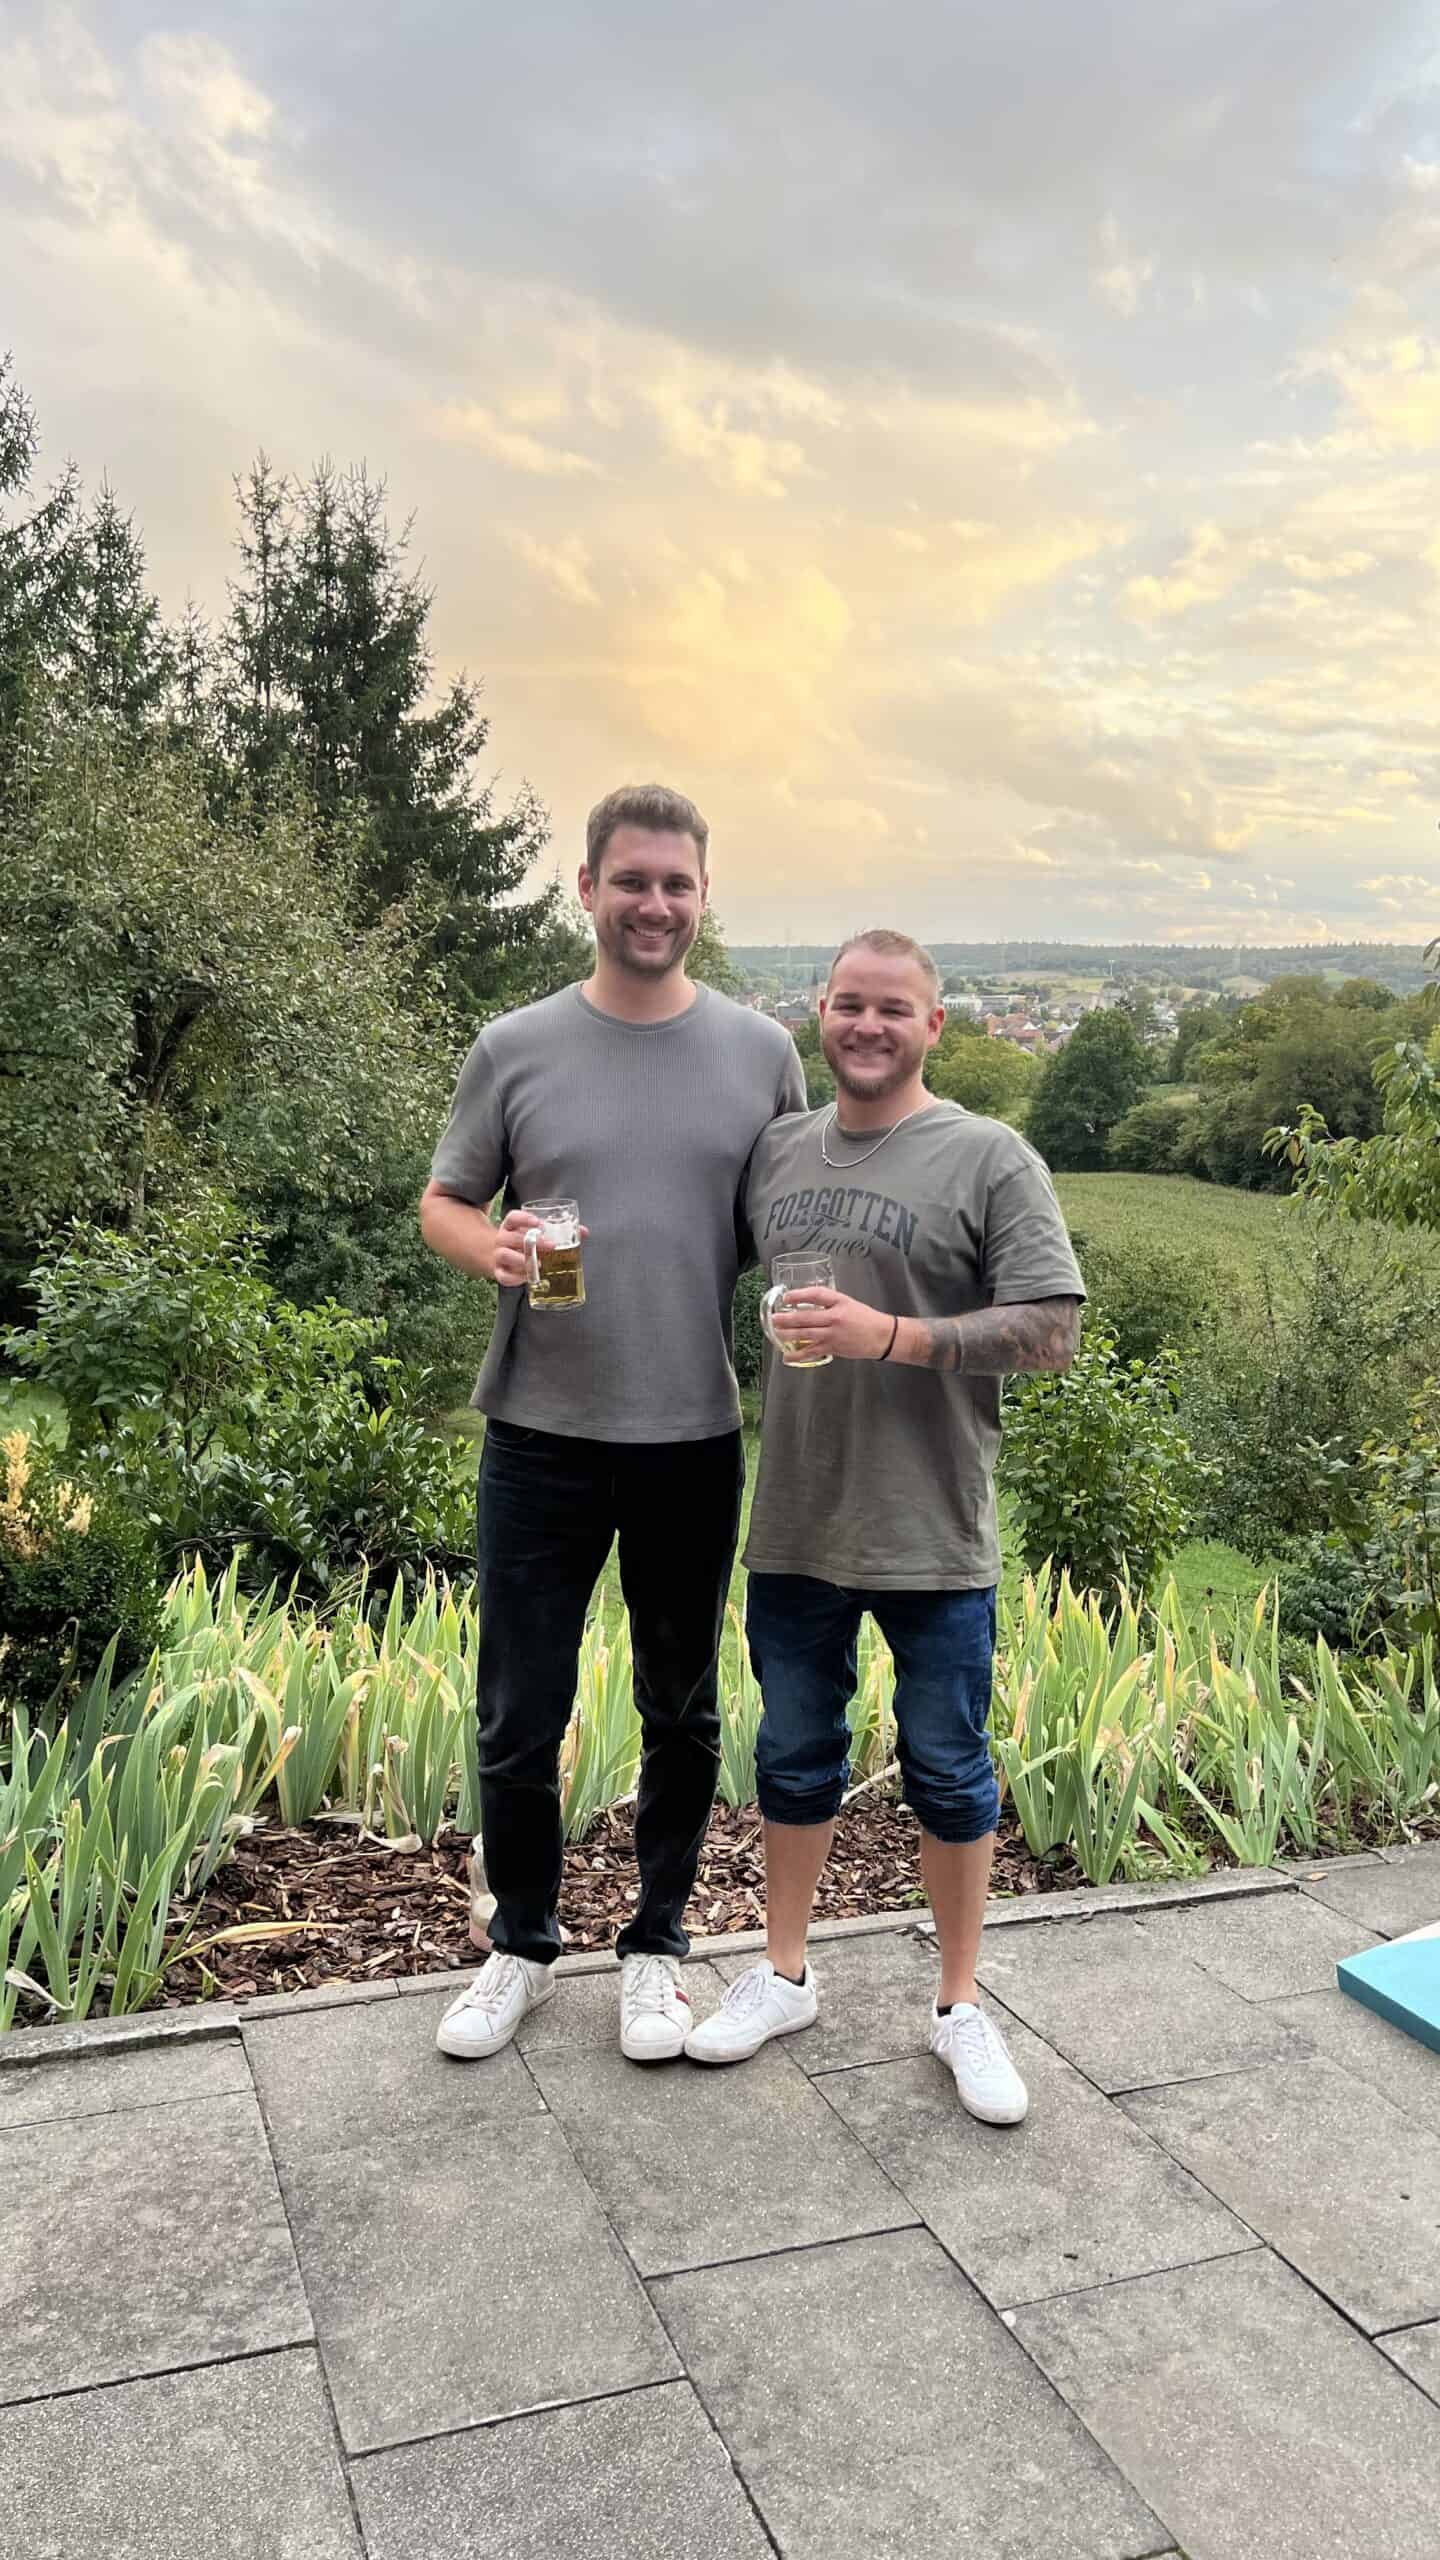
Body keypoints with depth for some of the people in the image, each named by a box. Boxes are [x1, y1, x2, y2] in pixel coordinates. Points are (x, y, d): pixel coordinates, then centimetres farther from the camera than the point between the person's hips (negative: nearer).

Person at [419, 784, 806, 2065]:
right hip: (542, 1435, 0)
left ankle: (657, 1945, 34)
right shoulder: (515, 1048, 0)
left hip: (699, 1440, 1)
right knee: (518, 1718, 8)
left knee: (682, 1714, 14)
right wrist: (491, 1247, -16)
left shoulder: (760, 1050, 2)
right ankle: (523, 1944, 32)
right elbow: (443, 1202, 7)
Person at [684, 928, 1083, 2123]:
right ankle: (784, 1975, 36)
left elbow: (1053, 1331, -14)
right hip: (794, 1527, 4)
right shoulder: (777, 1150, 7)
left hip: (934, 1537, -4)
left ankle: (961, 2005, 30)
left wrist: (893, 1336, -21)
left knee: (949, 1771, 10)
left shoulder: (991, 1160, -8)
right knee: (795, 1754, 17)